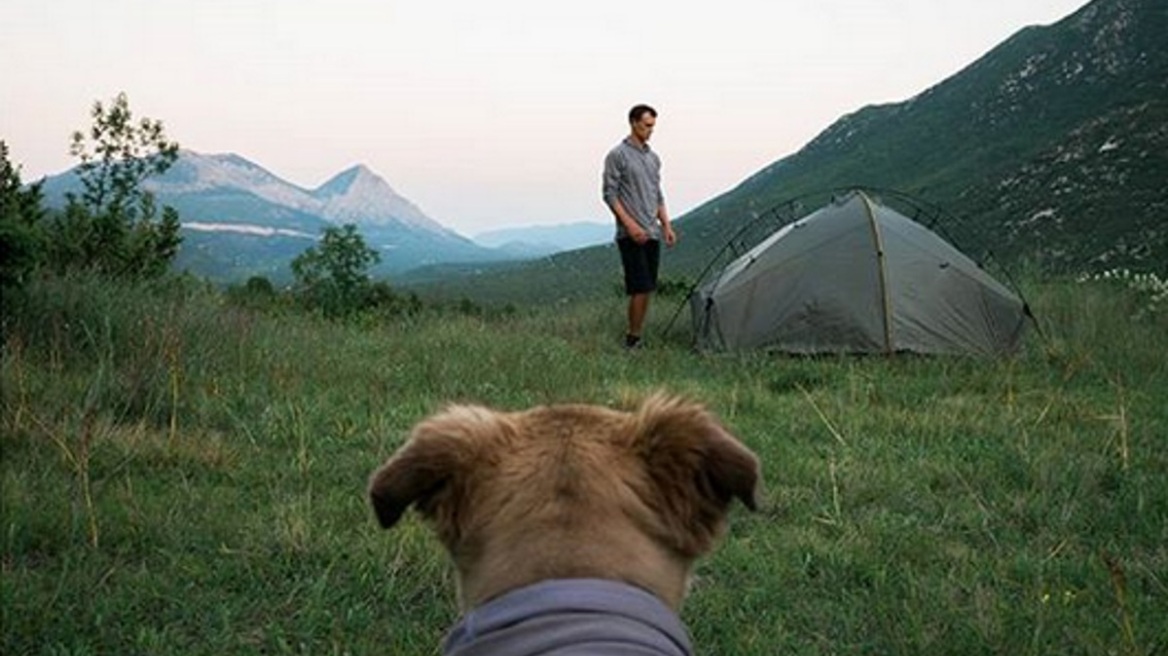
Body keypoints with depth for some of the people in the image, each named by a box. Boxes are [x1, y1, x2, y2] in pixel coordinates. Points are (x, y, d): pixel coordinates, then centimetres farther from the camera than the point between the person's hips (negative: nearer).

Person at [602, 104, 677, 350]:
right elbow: (610, 194, -10)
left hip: (652, 234, 8)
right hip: (632, 235, -7)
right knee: (640, 288, -13)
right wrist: (630, 224, -17)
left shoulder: (653, 158, 16)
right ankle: (632, 340, -4)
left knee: (647, 289, 7)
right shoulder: (618, 155, -7)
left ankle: (637, 338, 14)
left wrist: (666, 225, 13)